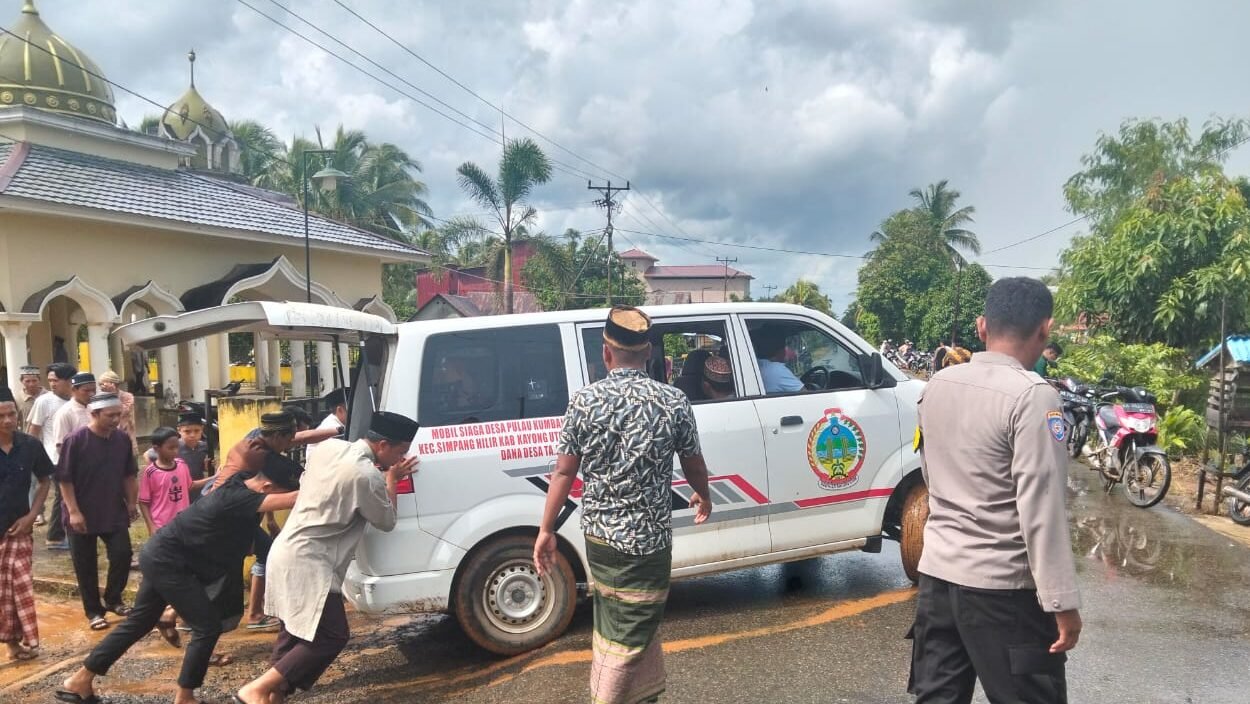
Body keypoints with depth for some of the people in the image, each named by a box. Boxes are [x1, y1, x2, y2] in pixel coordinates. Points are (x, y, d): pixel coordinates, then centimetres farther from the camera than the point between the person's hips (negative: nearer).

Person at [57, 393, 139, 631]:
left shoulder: (123, 440, -1)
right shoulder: (75, 440, -14)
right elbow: (65, 479, -12)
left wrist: (131, 503, 8)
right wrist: (73, 511, -16)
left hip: (115, 513, 3)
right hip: (83, 515, -3)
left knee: (123, 555, -1)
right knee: (86, 565, 7)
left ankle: (113, 599, 22)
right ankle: (93, 611, 21)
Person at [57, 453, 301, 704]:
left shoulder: (242, 482, -3)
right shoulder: (236, 497, -28)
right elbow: (289, 500, -40)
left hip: (162, 556, 10)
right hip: (168, 561, -10)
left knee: (138, 622, 21)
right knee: (208, 626, -6)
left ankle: (80, 680, 32)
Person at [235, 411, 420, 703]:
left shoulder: (328, 447, 2)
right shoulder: (367, 475, -21)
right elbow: (386, 521, -6)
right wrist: (391, 479, 6)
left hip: (287, 551, 9)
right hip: (309, 563, -9)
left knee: (297, 627, 21)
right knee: (331, 636, -2)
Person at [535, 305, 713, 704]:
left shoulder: (584, 401, -5)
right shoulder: (674, 402, -9)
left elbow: (563, 473, -2)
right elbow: (693, 463, 5)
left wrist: (546, 530, 8)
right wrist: (703, 496, 26)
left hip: (597, 534, 4)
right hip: (646, 537, -4)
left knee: (620, 625, 22)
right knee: (630, 635, 7)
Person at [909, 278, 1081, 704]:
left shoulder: (937, 385, 3)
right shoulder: (1032, 396, -17)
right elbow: (1041, 509, -19)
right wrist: (1062, 601, -14)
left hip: (937, 572, 7)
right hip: (1002, 586, -6)